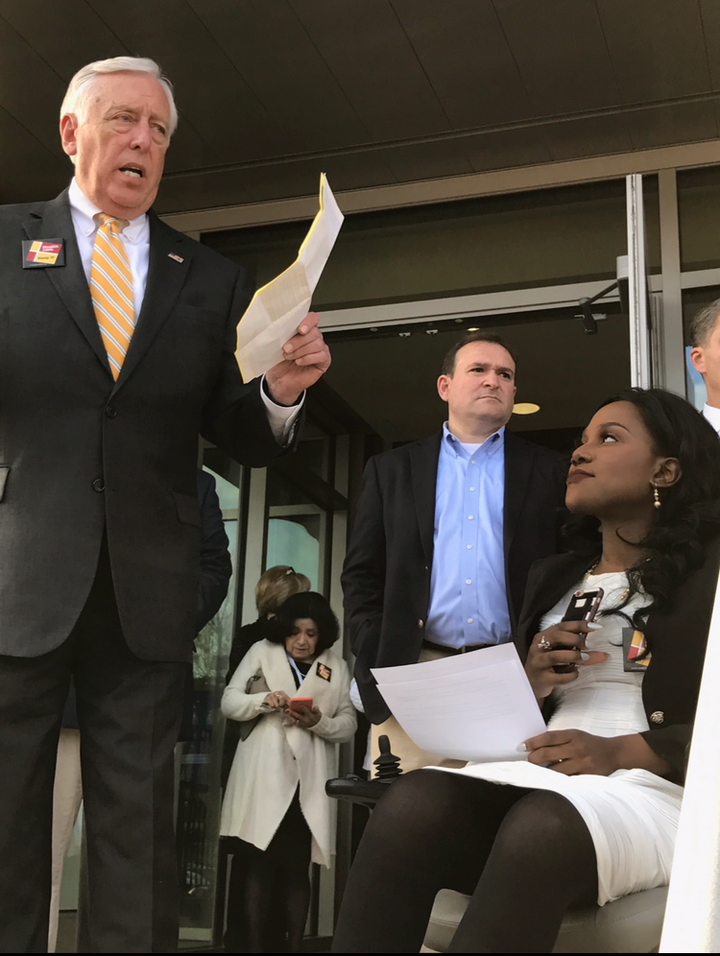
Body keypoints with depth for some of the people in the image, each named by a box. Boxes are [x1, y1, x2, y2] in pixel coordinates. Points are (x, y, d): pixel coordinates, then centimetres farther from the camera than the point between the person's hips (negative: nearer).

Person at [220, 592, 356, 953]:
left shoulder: (337, 667, 10)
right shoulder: (261, 653, 8)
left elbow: (348, 725, 6)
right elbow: (229, 702, 3)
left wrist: (318, 721, -15)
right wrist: (263, 700, -16)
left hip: (308, 781, 1)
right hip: (263, 778, -1)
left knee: (297, 868, 6)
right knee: (259, 865, -1)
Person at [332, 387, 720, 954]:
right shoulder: (553, 576, 24)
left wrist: (619, 752, -16)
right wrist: (528, 687, 1)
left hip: (654, 788, -4)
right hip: (539, 781, 5)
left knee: (539, 828, -39)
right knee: (411, 803, -29)